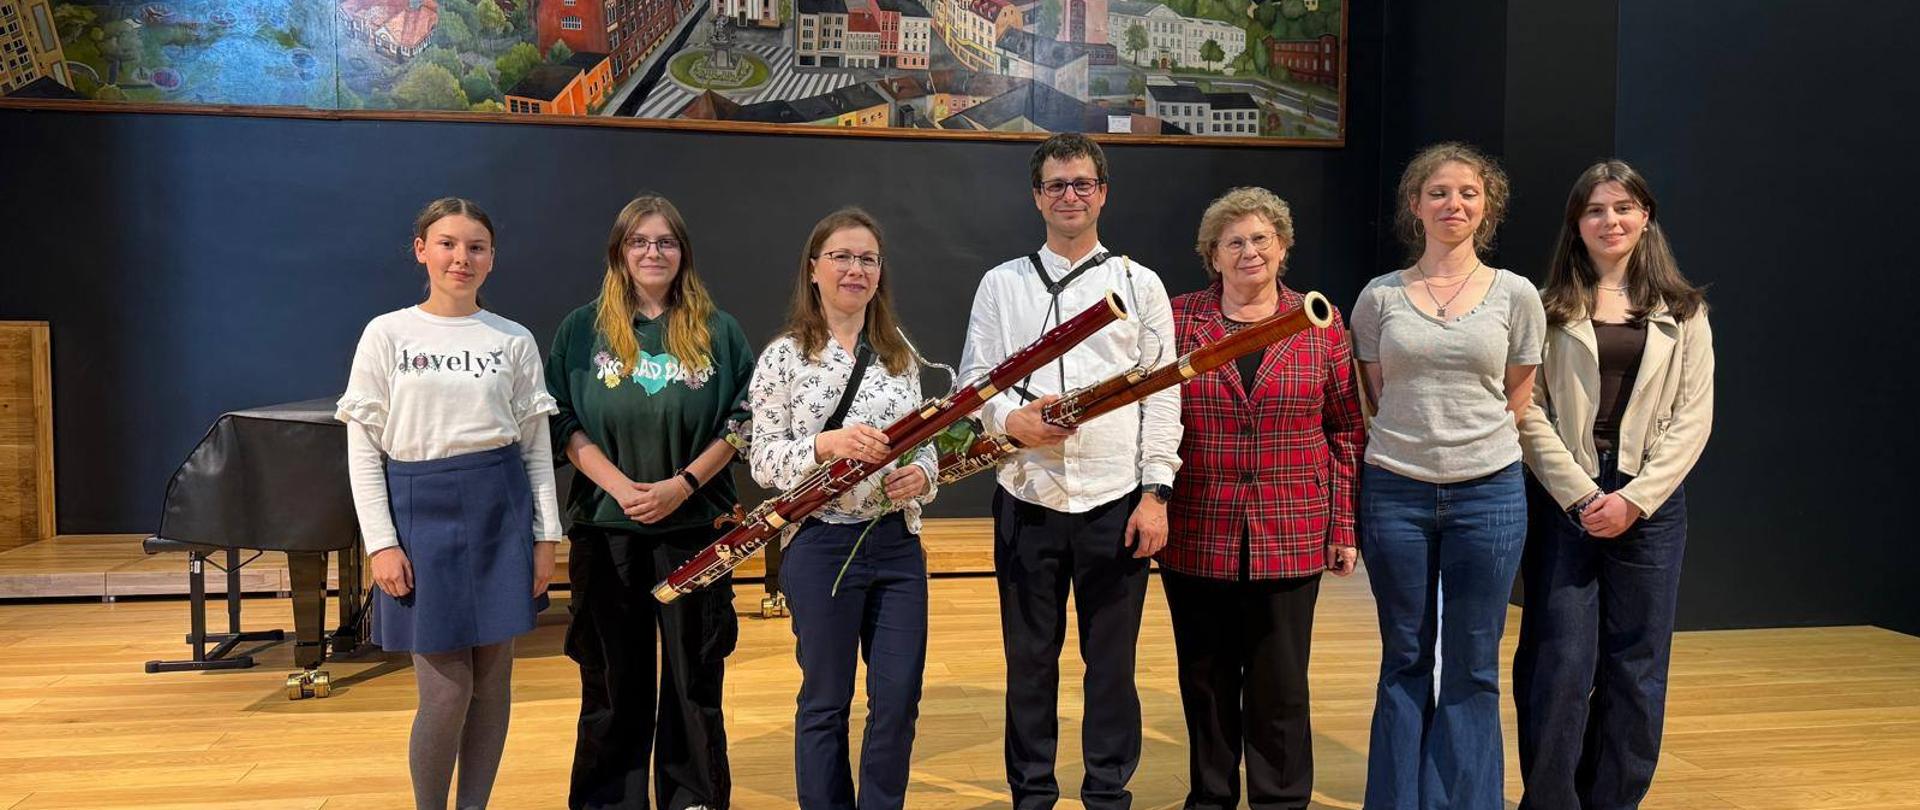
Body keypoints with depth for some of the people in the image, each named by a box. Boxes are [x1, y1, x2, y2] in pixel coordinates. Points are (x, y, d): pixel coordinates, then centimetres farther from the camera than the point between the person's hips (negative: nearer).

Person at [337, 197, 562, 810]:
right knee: (446, 690, -4)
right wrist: (381, 542, -7)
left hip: (500, 512, 2)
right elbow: (363, 449, 0)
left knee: (492, 677, 6)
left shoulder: (515, 341, 5)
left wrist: (546, 535, 2)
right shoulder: (387, 335, 1)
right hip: (422, 512, -2)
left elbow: (537, 447, 7)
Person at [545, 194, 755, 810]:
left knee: (695, 677, 7)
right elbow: (567, 424, 0)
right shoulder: (583, 330, 4)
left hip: (695, 529, 0)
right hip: (606, 530, 0)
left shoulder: (719, 331, 4)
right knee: (614, 679, 9)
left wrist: (682, 484, -12)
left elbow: (740, 421, 1)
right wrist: (620, 485, -14)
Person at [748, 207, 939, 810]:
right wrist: (827, 443, -23)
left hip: (898, 545, 4)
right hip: (821, 547, -4)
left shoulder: (900, 355, 9)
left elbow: (924, 445, 13)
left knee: (899, 699, 7)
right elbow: (763, 461, -7)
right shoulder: (784, 357, -4)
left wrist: (921, 475, -10)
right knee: (827, 701, 8)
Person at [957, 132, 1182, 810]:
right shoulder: (1002, 283, 9)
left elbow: (1163, 393, 2)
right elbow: (973, 376, 5)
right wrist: (1010, 417, -17)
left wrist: (1156, 491, -6)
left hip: (1116, 500, -1)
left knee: (1111, 659, 7)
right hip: (1028, 496, 1)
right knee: (1030, 656, 10)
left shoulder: (1141, 284, 6)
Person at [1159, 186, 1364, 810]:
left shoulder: (1320, 325, 3)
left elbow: (1347, 431, 4)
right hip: (1197, 537, 1)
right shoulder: (1178, 320, 2)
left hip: (1290, 539, 0)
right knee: (1205, 680, 12)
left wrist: (1345, 525, 0)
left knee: (1281, 686, 7)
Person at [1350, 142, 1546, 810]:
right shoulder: (1380, 296, 2)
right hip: (1395, 490, 0)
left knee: (1472, 670, 7)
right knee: (1404, 662, 10)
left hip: (1488, 494, 0)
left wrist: (1476, 447, 6)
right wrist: (1420, 442, 5)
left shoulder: (1515, 295, 2)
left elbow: (1518, 398, 9)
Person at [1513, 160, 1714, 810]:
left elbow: (1693, 417, 2)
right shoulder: (1549, 308, 4)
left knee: (1636, 668, 7)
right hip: (1565, 500, -2)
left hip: (1651, 505, 2)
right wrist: (1581, 493, -12)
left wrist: (1635, 498, -9)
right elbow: (1530, 411, -3)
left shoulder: (1682, 312, 8)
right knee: (1558, 664, -2)